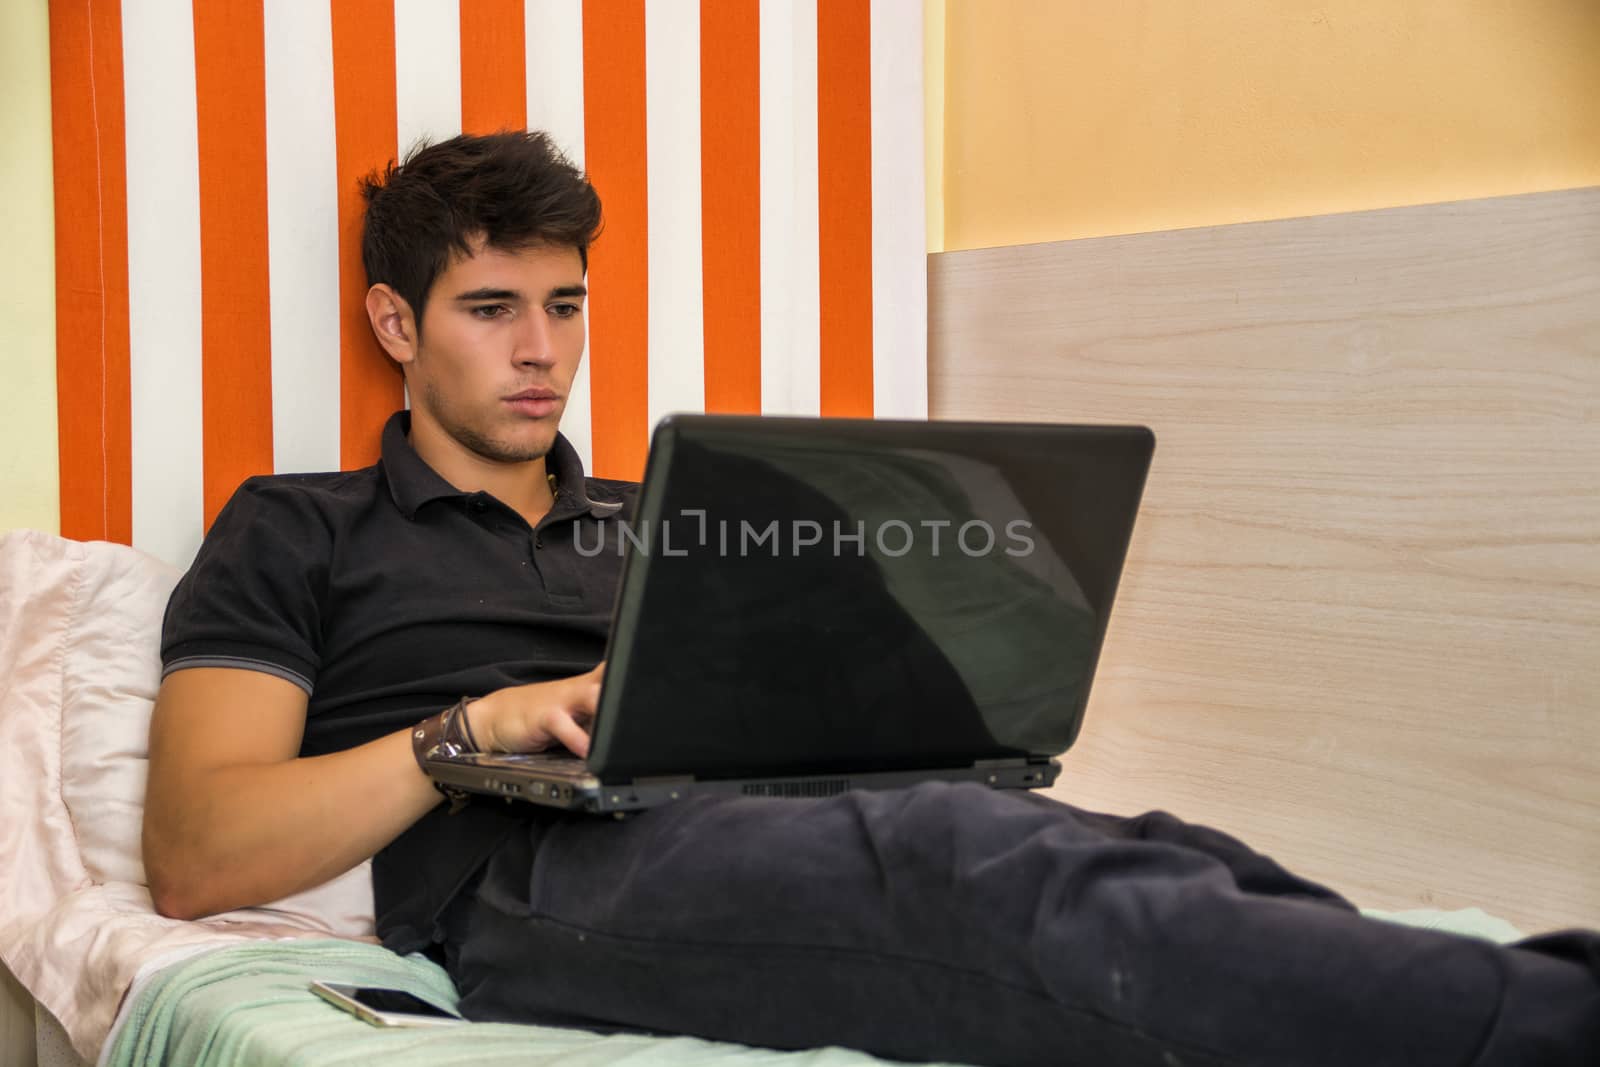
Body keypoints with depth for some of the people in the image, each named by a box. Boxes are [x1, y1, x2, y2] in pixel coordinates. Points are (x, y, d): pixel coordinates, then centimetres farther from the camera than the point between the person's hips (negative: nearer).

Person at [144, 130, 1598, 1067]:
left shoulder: (649, 524, 34)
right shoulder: (295, 535, 18)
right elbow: (194, 857, 4)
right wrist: (478, 726, -8)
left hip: (763, 829, 6)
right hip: (524, 877, -6)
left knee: (1163, 861, -28)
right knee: (984, 872, -37)